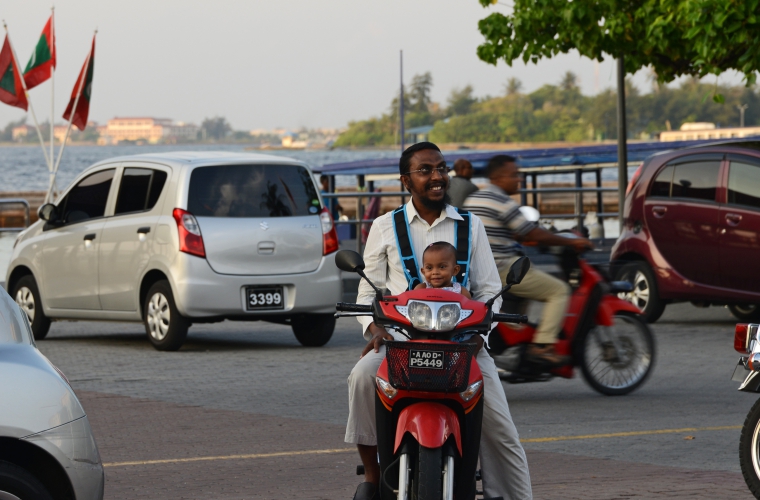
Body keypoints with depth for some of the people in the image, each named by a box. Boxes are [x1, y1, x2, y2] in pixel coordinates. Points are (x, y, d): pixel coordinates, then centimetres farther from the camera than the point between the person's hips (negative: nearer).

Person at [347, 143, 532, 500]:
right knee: (363, 376, -32)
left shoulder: (471, 226, 15)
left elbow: (489, 289, 13)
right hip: (401, 336, -1)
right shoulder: (385, 227, 12)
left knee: (499, 427, -15)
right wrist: (374, 328, -8)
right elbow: (368, 291, 12)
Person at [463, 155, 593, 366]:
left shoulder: (472, 199, 14)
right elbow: (534, 235, -15)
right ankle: (542, 346, -15)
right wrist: (571, 242, -7)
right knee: (559, 291, -5)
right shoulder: (503, 202, -15)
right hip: (503, 269, -10)